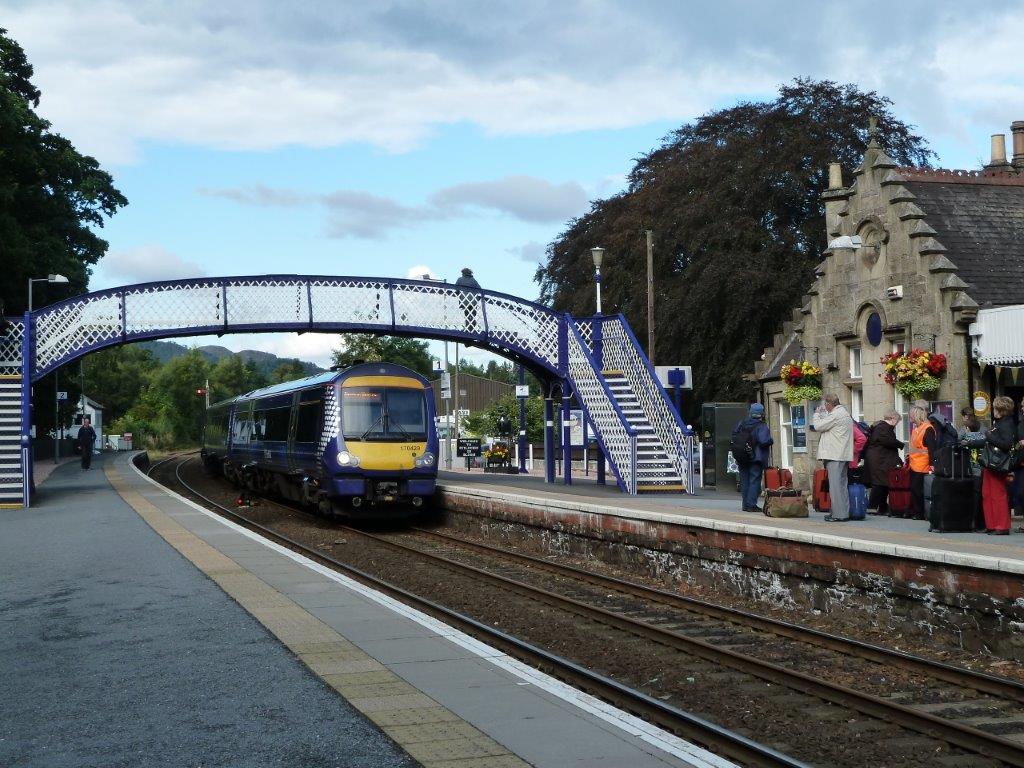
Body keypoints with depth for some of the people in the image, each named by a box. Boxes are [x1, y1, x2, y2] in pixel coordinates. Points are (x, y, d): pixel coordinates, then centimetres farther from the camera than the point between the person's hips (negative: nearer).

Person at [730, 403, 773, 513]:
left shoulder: (741, 424, 5)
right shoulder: (762, 427, -13)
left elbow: (733, 438, 6)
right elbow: (764, 441, -24)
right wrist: (771, 440, -4)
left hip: (742, 459, 5)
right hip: (756, 458, -5)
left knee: (745, 481, 12)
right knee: (755, 481, -2)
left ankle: (745, 504, 15)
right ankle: (751, 504, -8)